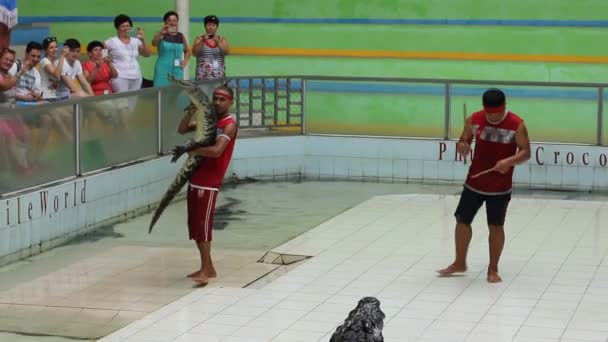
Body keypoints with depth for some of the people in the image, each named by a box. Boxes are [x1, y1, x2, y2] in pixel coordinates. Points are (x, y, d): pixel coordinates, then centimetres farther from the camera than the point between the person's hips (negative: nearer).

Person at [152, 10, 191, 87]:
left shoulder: (181, 36, 9)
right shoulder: (162, 35, -3)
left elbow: (187, 51, 24)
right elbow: (154, 43, -25)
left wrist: (185, 61, 6)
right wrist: (161, 32, -41)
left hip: (177, 70, 4)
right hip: (163, 70, -4)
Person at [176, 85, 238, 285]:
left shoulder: (229, 125, -10)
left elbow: (216, 150, -24)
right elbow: (182, 130, 13)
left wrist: (193, 150, -16)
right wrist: (191, 111, -2)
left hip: (209, 183, -8)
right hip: (195, 180, 8)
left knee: (202, 226, -12)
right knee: (194, 226, 9)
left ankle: (205, 271, -9)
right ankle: (208, 267, 18)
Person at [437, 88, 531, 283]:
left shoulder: (517, 124, -13)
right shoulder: (474, 120, -5)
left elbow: (526, 152, -11)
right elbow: (464, 140, 7)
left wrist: (510, 161, -30)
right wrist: (462, 147, -18)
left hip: (500, 187, -3)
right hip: (474, 182, 3)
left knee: (496, 226, 3)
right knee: (462, 220, 9)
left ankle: (493, 269, 18)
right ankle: (459, 263, 26)